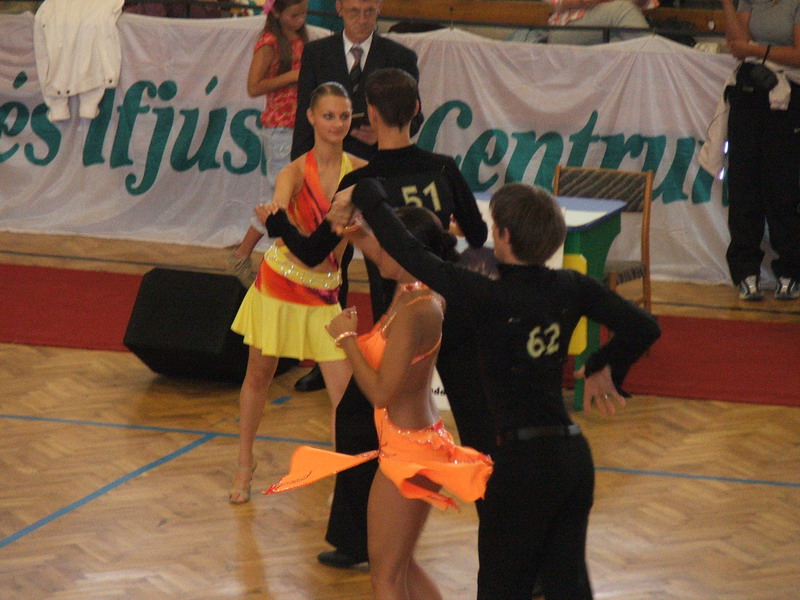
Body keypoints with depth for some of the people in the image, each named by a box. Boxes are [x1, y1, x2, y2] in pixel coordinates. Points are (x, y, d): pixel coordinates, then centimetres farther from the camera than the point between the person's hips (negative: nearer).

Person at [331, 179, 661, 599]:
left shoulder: (490, 299, -16)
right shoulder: (571, 289, 0)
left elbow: (410, 255, -12)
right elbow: (644, 328, 3)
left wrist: (366, 196, 1)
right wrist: (602, 368, 19)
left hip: (522, 460, -6)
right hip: (574, 453, 6)